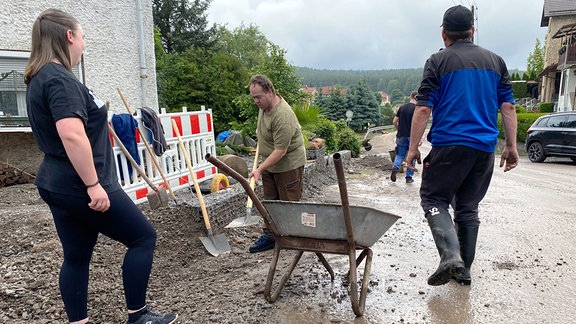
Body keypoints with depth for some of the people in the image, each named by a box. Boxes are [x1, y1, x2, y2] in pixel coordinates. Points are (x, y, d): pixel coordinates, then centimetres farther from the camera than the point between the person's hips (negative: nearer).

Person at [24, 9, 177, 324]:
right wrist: (93, 185, -26)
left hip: (58, 185, 10)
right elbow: (72, 135, -31)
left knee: (76, 256, 16)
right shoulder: (60, 78, -18)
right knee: (143, 237, 4)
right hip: (79, 187, -10)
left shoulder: (39, 78, 14)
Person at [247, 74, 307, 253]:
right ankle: (269, 235, 25)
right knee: (269, 201, 14)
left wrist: (260, 169, -30)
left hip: (288, 164, -9)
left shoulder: (282, 116, -31)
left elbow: (280, 151, -30)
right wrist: (260, 131, 22)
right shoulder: (264, 104, -3)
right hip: (270, 162, 9)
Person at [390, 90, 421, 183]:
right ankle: (409, 177, 14)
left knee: (400, 154, 14)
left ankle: (396, 167, -15)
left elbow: (394, 121, 6)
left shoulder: (402, 107, 5)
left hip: (401, 136, 4)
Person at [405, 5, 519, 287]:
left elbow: (423, 108, -8)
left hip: (449, 145, -5)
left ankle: (450, 255, -14)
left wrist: (412, 148, -4)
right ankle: (464, 270, 18)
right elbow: (508, 106, 9)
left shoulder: (438, 61, -1)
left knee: (433, 199, 6)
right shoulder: (495, 61, 13)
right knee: (468, 207, 13)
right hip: (484, 148, 5)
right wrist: (511, 146, 13)